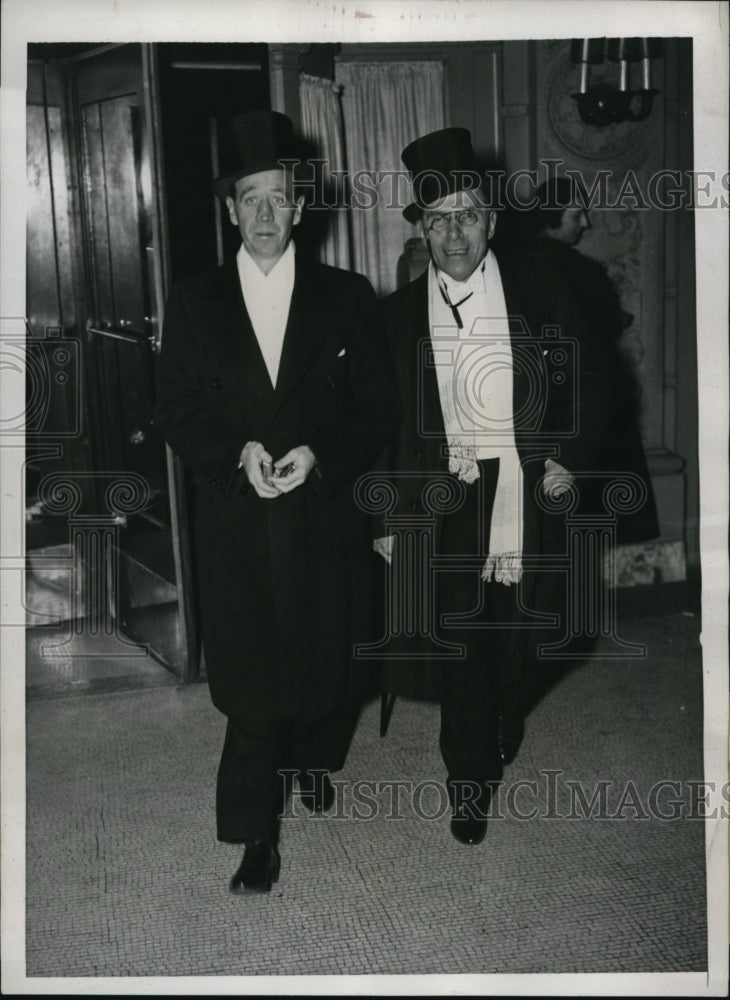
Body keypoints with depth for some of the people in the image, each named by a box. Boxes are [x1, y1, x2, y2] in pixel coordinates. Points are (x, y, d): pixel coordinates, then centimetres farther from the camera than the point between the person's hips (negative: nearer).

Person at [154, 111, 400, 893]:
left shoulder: (347, 298, 2)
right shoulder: (192, 303, 3)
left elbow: (378, 407, 1)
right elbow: (176, 412, 3)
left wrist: (320, 455, -16)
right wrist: (238, 454, -15)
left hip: (326, 518, 1)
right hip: (236, 527, 0)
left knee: (324, 659, 15)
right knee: (251, 681, 1)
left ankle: (314, 761, 44)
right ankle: (255, 834, 12)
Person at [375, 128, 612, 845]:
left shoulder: (537, 290, 0)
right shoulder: (400, 311, 2)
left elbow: (587, 381, 9)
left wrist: (570, 458, -3)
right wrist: (386, 517, 4)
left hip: (524, 497, 0)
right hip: (441, 507, 0)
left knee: (511, 636, 11)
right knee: (458, 644, 1)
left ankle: (500, 739, 40)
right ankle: (471, 784, 17)